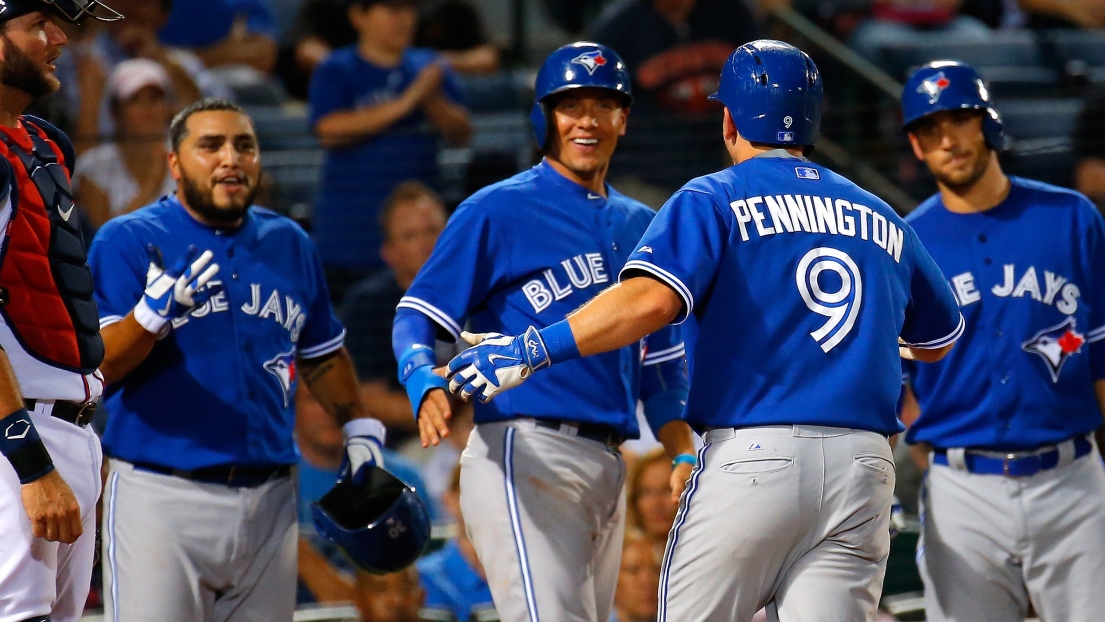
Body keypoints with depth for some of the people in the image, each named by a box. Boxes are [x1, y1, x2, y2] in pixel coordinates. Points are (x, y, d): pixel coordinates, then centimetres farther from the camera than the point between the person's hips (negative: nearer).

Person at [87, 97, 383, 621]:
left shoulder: (290, 245, 13)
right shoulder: (127, 242, -3)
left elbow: (320, 355, 25)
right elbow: (95, 369, -13)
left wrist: (360, 435, 20)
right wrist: (156, 311, -29)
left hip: (268, 497, 5)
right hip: (159, 496, -5)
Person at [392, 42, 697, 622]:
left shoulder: (640, 225, 20)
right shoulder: (497, 210, 2)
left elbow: (661, 362, 22)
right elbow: (417, 314, -3)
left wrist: (684, 455, 8)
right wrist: (425, 387, -24)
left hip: (608, 466, 7)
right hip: (525, 456, -7)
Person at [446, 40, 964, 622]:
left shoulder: (714, 199, 2)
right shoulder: (881, 219, 17)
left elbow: (652, 298, -16)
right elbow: (940, 340, 28)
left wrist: (534, 350, -15)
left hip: (753, 459, -4)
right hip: (865, 468, 4)